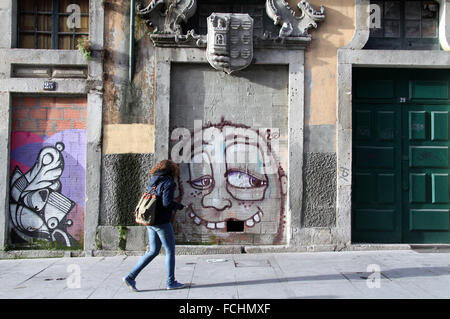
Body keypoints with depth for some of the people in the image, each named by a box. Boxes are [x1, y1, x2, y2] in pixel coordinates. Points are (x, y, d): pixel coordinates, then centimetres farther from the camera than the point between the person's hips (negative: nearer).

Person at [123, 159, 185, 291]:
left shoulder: (152, 181, 11)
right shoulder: (168, 183, -12)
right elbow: (167, 203, -21)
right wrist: (178, 206, -3)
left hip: (150, 221, 8)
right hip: (162, 223, -8)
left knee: (153, 251, 17)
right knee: (170, 251, 8)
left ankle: (131, 277, 11)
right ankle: (171, 282, 17)